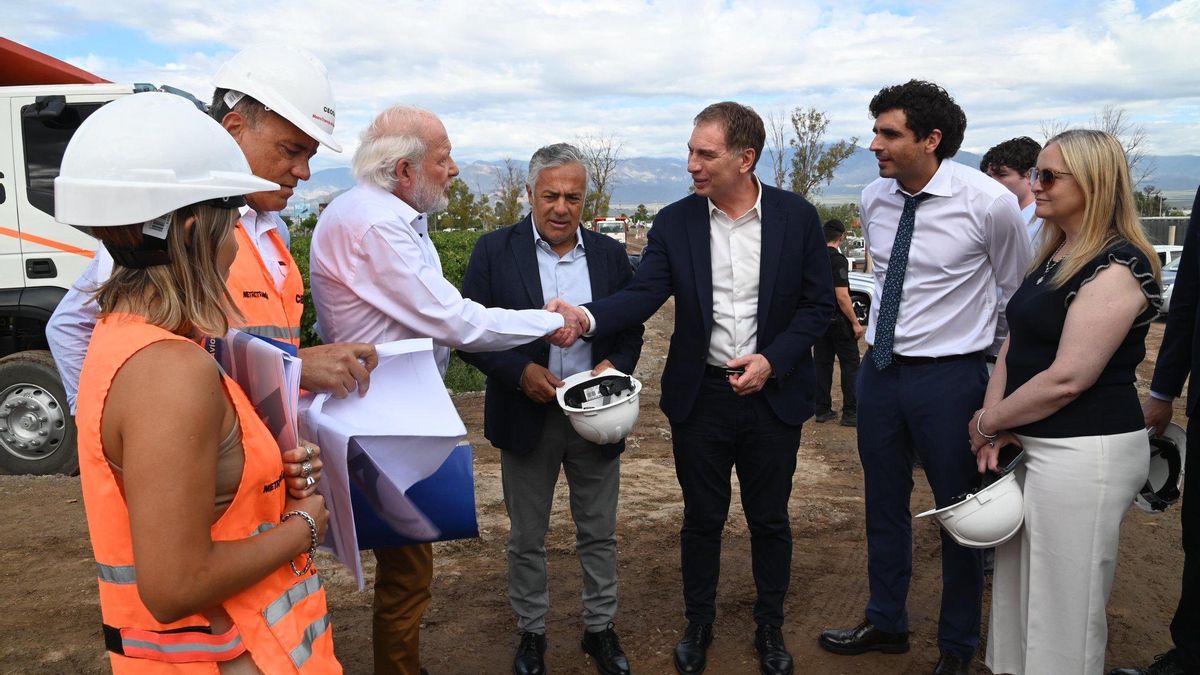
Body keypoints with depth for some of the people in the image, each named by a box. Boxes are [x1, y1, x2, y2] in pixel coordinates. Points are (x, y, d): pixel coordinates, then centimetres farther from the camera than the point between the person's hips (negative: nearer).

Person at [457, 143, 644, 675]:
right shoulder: (495, 251, -6)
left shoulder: (610, 254, 2)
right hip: (527, 417, -1)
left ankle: (599, 628, 34)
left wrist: (615, 364, -14)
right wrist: (519, 371, -20)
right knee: (526, 538, 14)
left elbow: (632, 329, 6)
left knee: (599, 534, 15)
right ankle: (531, 632, 34)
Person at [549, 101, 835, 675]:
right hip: (699, 395, 1)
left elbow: (818, 303, -2)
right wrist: (587, 316, -31)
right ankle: (698, 623, 35)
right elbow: (643, 294, -12)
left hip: (773, 394, 0)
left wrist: (773, 359, -15)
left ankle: (770, 627, 36)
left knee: (769, 519, 14)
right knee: (702, 518, 14)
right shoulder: (674, 222, -4)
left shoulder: (796, 217, -5)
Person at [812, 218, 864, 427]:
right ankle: (850, 413, 0)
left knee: (822, 363, 10)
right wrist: (856, 323, -16)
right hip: (838, 321, -7)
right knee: (850, 365, 0)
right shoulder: (838, 260, -16)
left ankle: (822, 410, 13)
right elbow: (842, 296, -21)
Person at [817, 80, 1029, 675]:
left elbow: (1015, 292, 0)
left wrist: (985, 351, 9)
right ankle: (886, 624, 38)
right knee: (884, 505, 17)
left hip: (951, 376, -5)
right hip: (880, 368, 5)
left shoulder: (989, 203, -15)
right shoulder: (874, 199, 0)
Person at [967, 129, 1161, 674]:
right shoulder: (1053, 255, 11)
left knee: (1064, 608, 6)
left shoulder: (1117, 266, -18)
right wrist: (995, 419, -4)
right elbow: (1015, 344, 10)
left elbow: (1067, 378, -22)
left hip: (1086, 453, -9)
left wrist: (986, 423, -10)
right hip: (1033, 444, 9)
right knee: (1017, 589, 20)